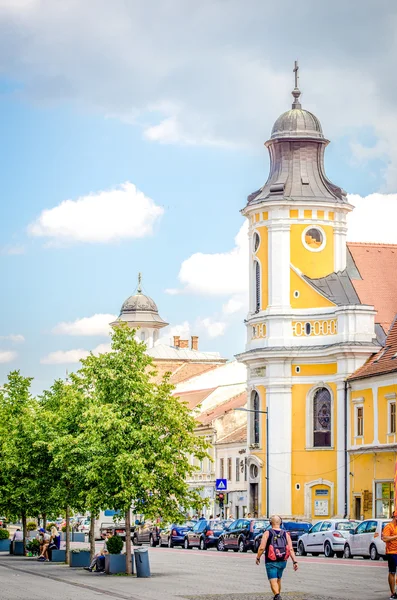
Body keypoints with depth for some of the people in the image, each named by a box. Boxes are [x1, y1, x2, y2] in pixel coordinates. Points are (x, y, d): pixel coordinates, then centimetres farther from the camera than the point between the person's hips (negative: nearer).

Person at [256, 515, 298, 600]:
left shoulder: (267, 533, -6)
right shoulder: (286, 534, 2)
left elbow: (262, 548, -12)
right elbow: (291, 549, -6)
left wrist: (258, 558, 3)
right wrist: (295, 561, -7)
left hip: (271, 562, -4)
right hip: (282, 561, 4)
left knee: (273, 581, -8)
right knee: (278, 579, 22)